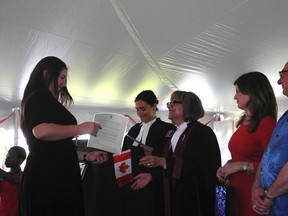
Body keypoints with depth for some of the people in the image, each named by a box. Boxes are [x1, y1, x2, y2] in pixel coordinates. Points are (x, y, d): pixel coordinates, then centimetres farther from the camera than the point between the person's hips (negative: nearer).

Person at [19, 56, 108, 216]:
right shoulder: (39, 97, -4)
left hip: (54, 174, 9)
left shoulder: (47, 103, 24)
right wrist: (81, 128, -14)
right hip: (47, 175, -9)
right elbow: (41, 131, -23)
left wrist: (86, 157, 16)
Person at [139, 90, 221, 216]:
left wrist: (163, 161, -25)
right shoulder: (173, 134, 14)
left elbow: (202, 165, -25)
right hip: (173, 196, 7)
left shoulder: (203, 132, -11)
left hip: (194, 198, -7)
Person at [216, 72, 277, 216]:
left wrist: (242, 166, -18)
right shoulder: (244, 122, 9)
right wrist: (227, 167, 2)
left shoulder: (266, 123, -15)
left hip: (253, 193, -7)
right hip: (236, 190, 7)